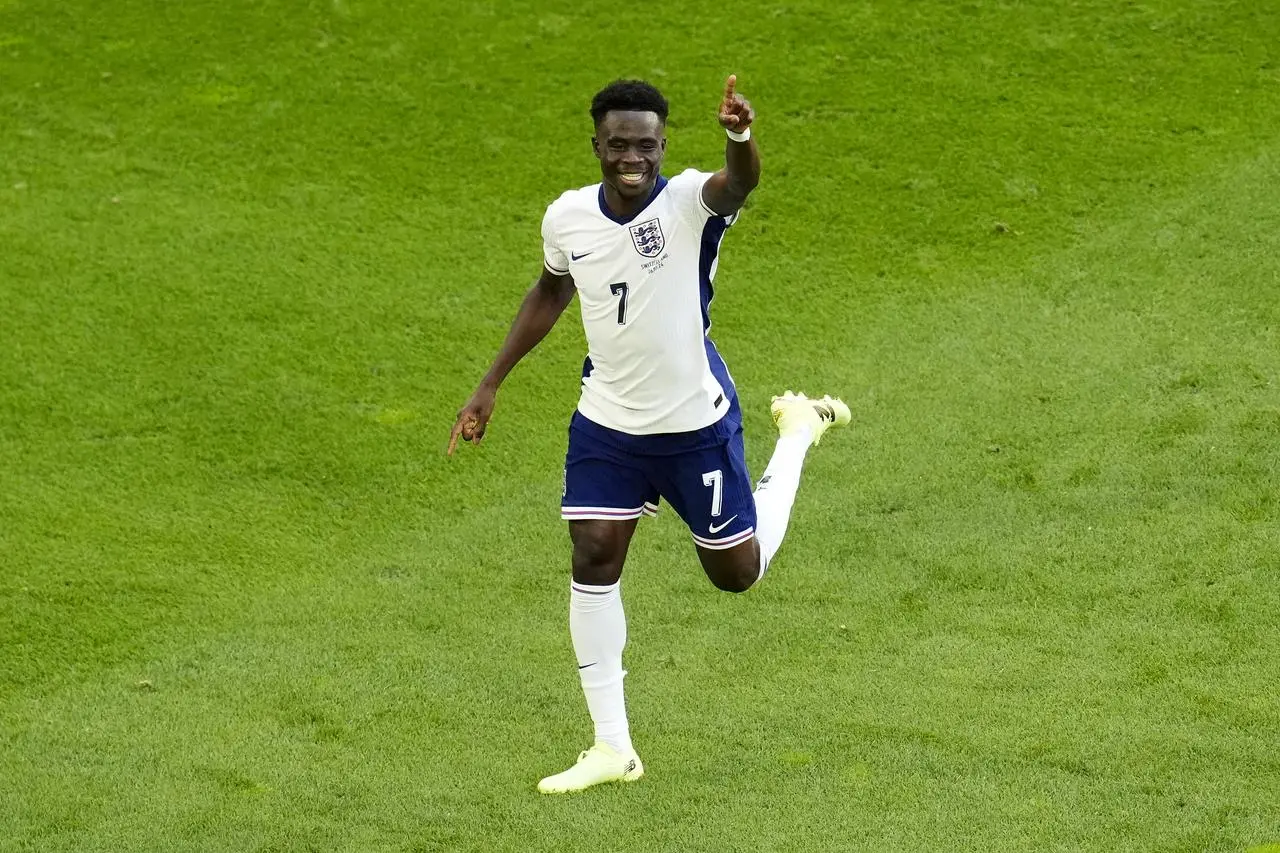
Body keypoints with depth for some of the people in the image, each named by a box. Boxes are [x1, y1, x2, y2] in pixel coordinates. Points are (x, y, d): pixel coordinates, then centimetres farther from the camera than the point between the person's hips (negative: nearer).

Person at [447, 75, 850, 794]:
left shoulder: (690, 201, -23)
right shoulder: (568, 217, -8)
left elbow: (740, 182, -48)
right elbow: (552, 290, 14)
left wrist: (741, 137, -72)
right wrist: (492, 384, 14)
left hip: (698, 424, -3)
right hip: (607, 423, 3)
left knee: (737, 571, 11)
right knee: (594, 560, -8)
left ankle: (798, 433, 38)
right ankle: (613, 749, 2)